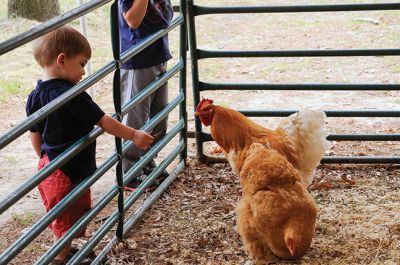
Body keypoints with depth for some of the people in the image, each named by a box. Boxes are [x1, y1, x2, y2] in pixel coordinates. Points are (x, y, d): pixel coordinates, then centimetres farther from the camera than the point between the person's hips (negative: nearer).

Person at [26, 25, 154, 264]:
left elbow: (35, 135, 9)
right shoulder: (72, 96, -25)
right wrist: (133, 135, -8)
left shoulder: (36, 96, -1)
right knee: (68, 222, 9)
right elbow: (104, 122, -19)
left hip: (49, 166, 8)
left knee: (60, 219, 24)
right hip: (70, 172, -8)